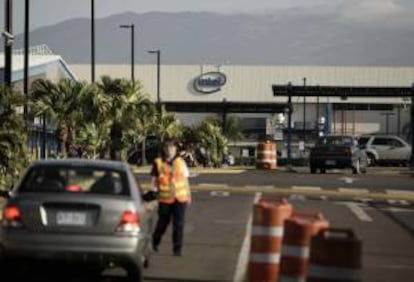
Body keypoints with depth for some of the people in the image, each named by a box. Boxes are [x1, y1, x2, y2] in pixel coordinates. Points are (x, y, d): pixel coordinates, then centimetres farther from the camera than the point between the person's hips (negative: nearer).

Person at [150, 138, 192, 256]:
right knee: (162, 223, 12)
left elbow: (185, 179, 14)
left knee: (178, 224, -3)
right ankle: (155, 242, 37)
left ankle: (177, 249, 4)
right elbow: (154, 180, 4)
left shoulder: (180, 162, 7)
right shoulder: (158, 163, -1)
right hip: (164, 199, -1)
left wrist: (188, 195, 15)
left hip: (180, 198, 1)